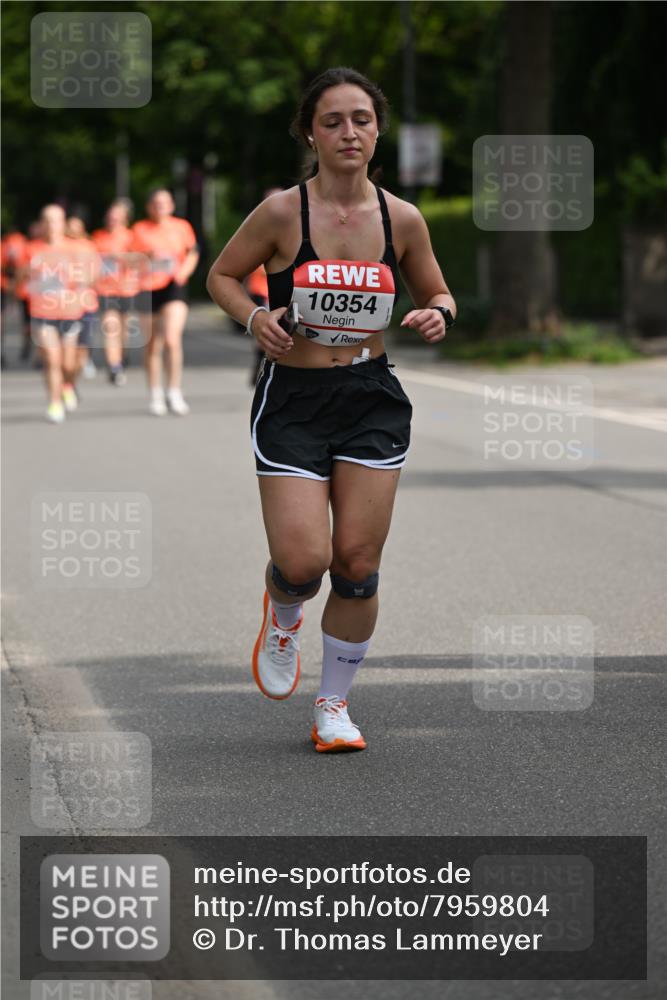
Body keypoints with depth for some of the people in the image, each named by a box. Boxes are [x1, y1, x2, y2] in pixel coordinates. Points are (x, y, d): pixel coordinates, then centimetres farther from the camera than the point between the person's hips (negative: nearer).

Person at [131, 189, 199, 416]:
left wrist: (184, 270, -6)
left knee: (172, 339, -18)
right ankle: (155, 396, 21)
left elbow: (193, 252, 13)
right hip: (148, 289, 1)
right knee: (153, 345, 7)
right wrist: (147, 256, -15)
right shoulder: (139, 230, 5)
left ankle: (174, 393, -10)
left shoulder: (182, 227, 5)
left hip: (174, 287, -1)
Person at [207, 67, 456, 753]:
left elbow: (437, 294, 13)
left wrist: (437, 317, -10)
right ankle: (282, 617, 26)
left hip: (372, 400, 2)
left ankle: (334, 704, 20)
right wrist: (255, 317, -14)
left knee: (358, 565, 1)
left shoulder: (401, 219, -2)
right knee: (302, 560, -12)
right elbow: (221, 275, 5)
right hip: (292, 400, -2)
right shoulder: (282, 213, -9)